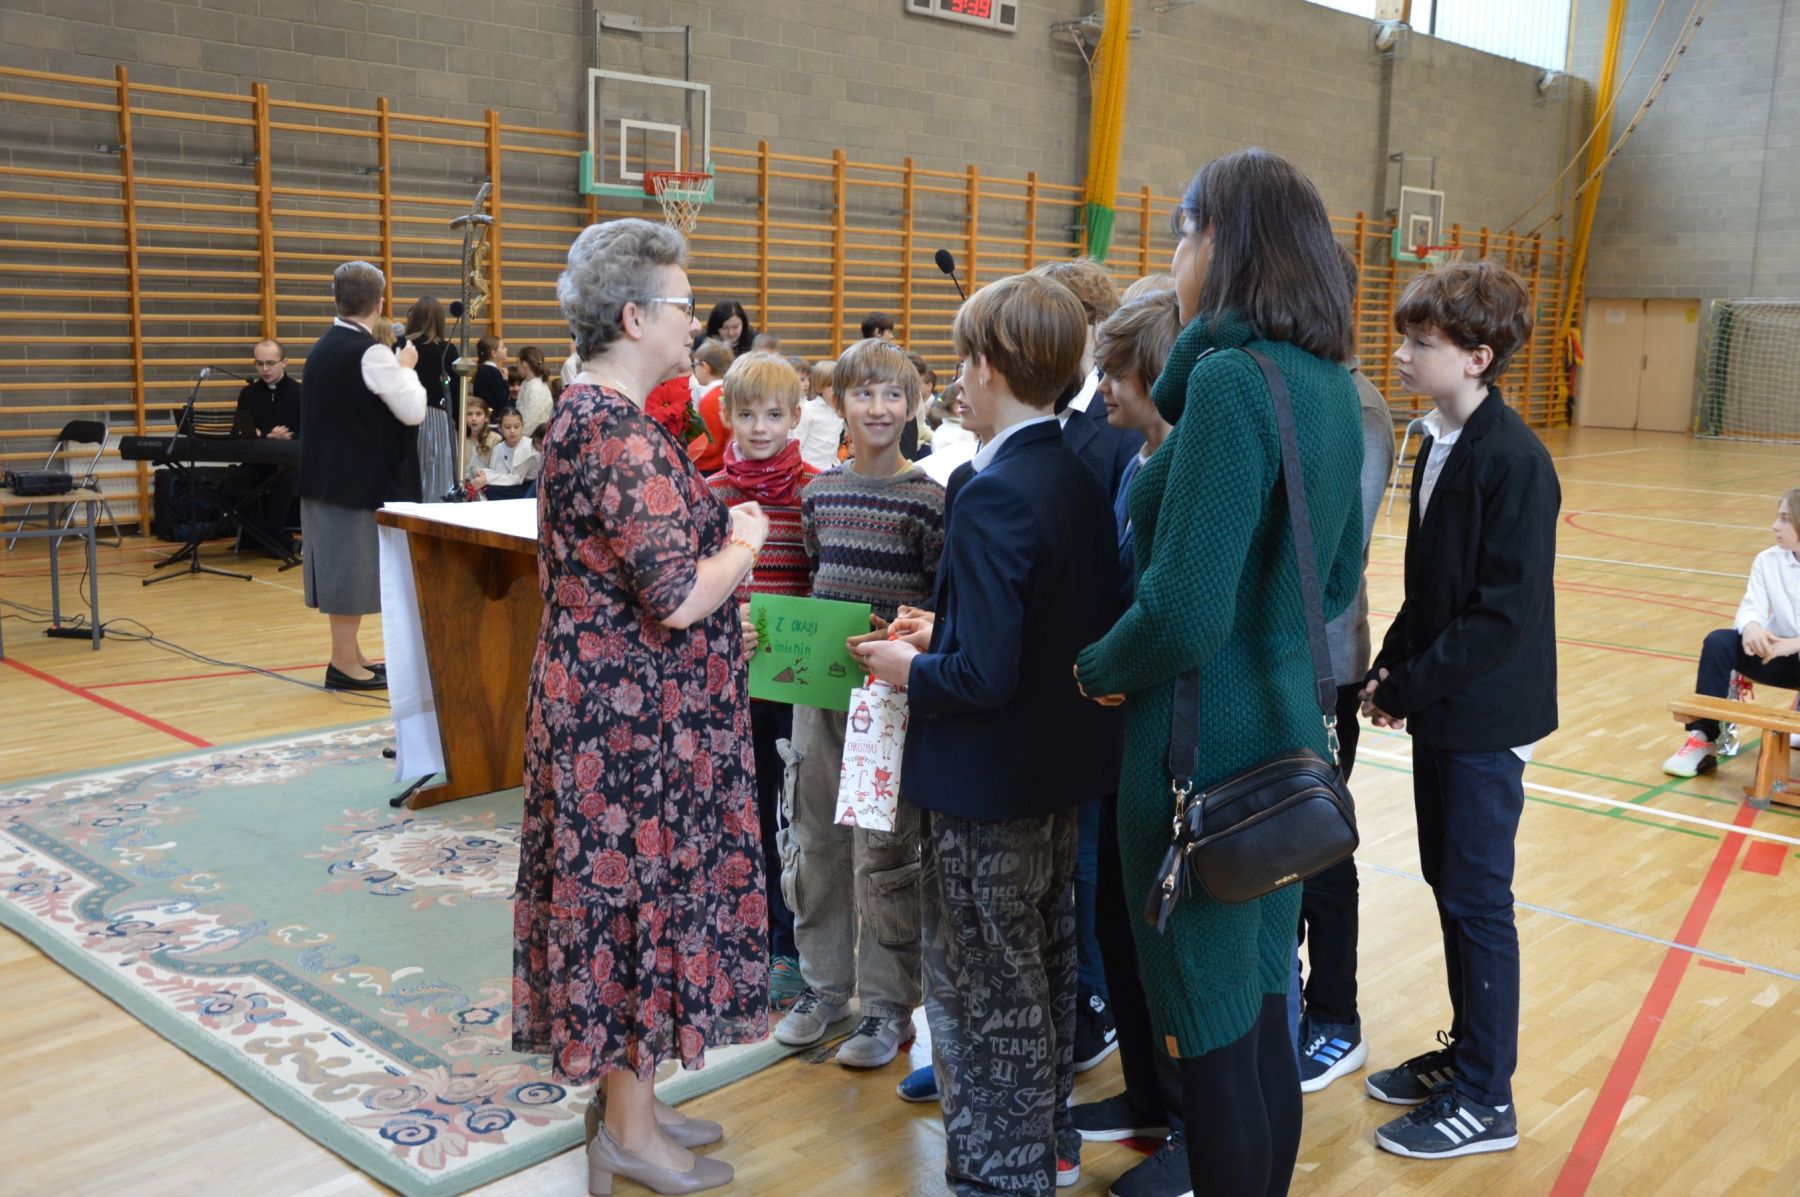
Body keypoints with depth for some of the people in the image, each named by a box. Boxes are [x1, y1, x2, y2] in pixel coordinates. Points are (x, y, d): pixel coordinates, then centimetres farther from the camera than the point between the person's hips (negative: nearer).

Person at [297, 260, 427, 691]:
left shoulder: (322, 348, 10)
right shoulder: (371, 354, -16)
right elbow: (413, 410, -14)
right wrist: (406, 367, 1)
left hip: (327, 474, 9)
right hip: (360, 478, -9)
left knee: (341, 566, 14)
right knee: (354, 568, -3)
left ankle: (349, 655, 22)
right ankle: (344, 664, 2)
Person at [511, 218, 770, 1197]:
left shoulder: (591, 412, 10)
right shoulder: (618, 433, -22)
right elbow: (678, 598, -25)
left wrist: (719, 532, 10)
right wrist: (744, 544, -8)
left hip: (611, 703, 10)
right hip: (634, 713, -10)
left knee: (624, 898, 18)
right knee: (638, 902, 3)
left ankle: (627, 1099, 33)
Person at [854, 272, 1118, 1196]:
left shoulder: (992, 497, -24)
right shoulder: (1081, 479, 2)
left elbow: (983, 674, -28)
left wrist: (910, 668, -9)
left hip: (985, 787, -9)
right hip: (1059, 773, 9)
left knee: (982, 989, 7)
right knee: (1044, 966, 22)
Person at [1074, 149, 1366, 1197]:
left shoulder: (1230, 380, -20)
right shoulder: (1331, 386, 7)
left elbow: (1183, 612, -24)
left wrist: (1100, 669, -7)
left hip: (1211, 750, -9)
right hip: (1293, 731, 9)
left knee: (1214, 1032, 6)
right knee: (1265, 1002, 22)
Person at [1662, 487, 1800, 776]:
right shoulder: (1768, 560, 2)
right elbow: (1751, 608, -8)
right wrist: (1751, 627, -31)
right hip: (1776, 654, 4)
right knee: (1718, 641, -22)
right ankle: (1702, 740, -23)